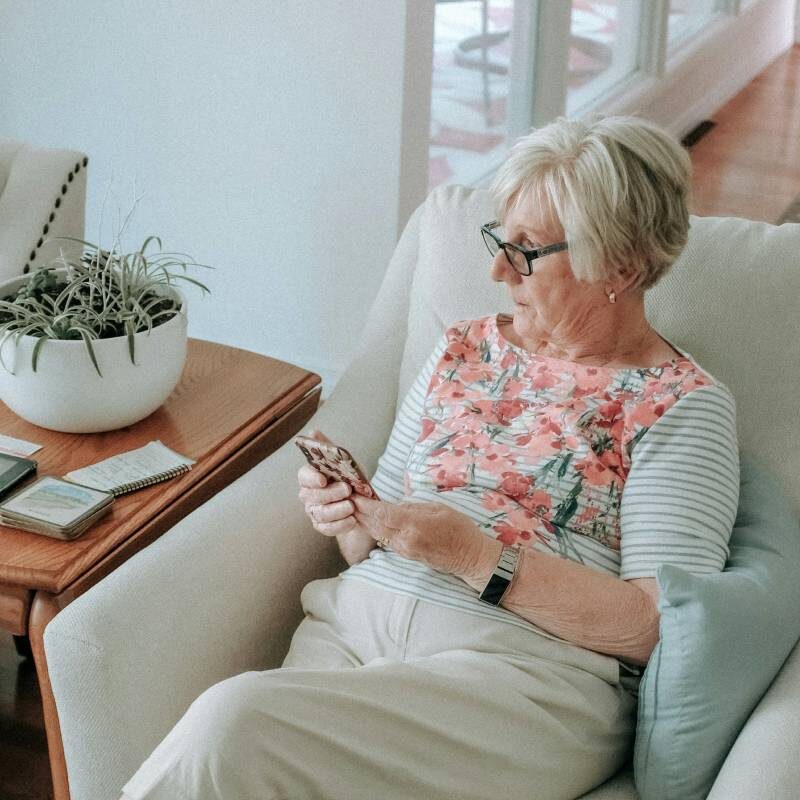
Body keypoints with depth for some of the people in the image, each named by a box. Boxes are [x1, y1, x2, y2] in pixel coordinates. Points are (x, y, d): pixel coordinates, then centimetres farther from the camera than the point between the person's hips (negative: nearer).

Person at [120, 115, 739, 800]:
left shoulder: (681, 405, 1)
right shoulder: (464, 349, 18)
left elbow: (659, 626, -9)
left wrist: (476, 557, -15)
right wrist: (348, 518, -3)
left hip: (525, 664, -4)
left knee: (236, 720, -28)